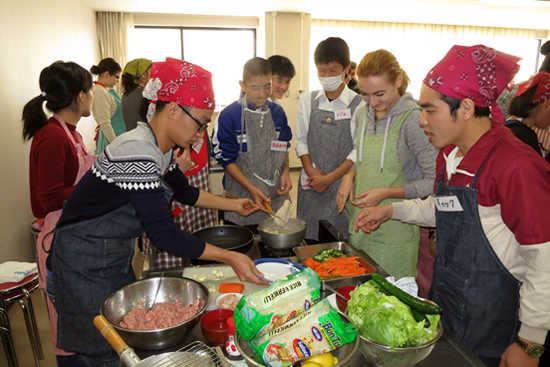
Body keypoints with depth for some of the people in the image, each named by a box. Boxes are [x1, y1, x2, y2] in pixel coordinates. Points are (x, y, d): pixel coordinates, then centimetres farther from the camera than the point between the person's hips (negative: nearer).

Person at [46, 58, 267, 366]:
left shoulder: (160, 149, -1)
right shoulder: (137, 151, -30)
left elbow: (185, 192, 14)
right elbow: (164, 235, -30)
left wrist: (236, 205, 11)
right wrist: (230, 257, -26)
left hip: (116, 257, 9)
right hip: (86, 264, -9)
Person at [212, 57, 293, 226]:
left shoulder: (278, 113, 5)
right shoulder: (228, 116, -10)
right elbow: (226, 159, -8)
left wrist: (285, 172, -3)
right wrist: (251, 189, -16)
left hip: (276, 195, 4)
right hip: (242, 198, -4)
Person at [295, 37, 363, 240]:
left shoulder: (358, 104, -5)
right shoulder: (307, 100, 7)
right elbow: (301, 141, 8)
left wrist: (330, 178, -12)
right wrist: (310, 170, -7)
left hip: (341, 184, -3)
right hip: (310, 185, 3)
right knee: (307, 239, 9)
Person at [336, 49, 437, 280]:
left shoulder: (412, 120, -15)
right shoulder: (363, 115, 5)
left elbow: (434, 181, -14)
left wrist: (386, 193, -20)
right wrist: (350, 175, -1)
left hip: (393, 231, -6)